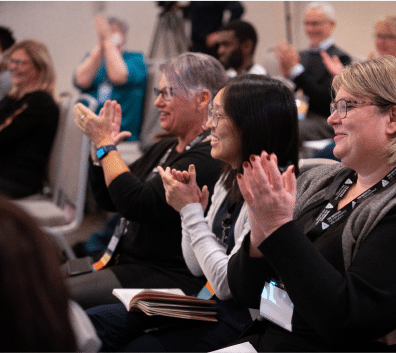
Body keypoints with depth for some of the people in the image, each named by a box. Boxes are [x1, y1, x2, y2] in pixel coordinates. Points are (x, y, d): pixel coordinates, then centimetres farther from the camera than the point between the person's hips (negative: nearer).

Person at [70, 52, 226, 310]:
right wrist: (101, 142, 5)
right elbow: (107, 200, 20)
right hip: (126, 264, 10)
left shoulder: (208, 158, -17)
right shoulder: (166, 148, 16)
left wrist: (105, 144, -15)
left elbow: (138, 206, -25)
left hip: (167, 278, -10)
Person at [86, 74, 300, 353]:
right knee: (91, 323, 1)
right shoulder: (229, 181, 8)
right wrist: (191, 207, -4)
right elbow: (198, 267, 12)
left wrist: (191, 211, -15)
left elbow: (227, 284, -22)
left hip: (241, 317, -9)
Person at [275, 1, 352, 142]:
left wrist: (295, 68, -19)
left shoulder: (340, 58, -6)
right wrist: (286, 73, -7)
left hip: (323, 121, -7)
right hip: (297, 115, 7)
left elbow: (323, 99, -17)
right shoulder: (302, 55, 17)